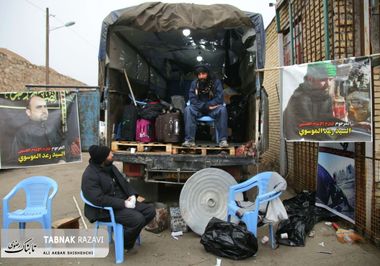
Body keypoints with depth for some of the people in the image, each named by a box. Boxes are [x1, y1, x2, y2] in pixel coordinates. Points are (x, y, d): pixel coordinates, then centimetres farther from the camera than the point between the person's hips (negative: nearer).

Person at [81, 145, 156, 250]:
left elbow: (123, 182, 15)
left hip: (123, 202, 9)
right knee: (138, 219, -26)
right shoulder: (90, 175, -18)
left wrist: (132, 195, -4)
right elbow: (99, 199, -27)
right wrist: (123, 203, -25)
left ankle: (128, 234, 12)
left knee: (150, 210, -4)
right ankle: (124, 244, 2)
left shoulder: (110, 167, 8)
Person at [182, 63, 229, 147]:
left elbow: (219, 99, -12)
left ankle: (223, 140, -29)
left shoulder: (216, 82, -6)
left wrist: (207, 105, -16)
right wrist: (207, 106, -18)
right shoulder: (194, 83, -2)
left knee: (222, 109, -32)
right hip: (198, 109, 1)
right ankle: (190, 140, -32)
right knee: (188, 109, -29)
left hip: (213, 109, -1)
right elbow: (192, 100, -9)